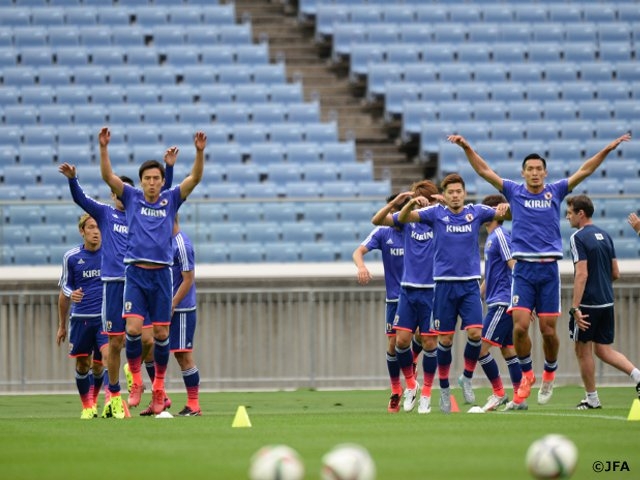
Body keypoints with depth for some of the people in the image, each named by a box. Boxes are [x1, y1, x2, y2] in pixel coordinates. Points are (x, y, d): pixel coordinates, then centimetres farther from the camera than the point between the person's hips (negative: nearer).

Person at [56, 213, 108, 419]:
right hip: (80, 317, 1)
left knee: (107, 356, -18)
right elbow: (64, 292, 14)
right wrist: (62, 325, 15)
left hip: (106, 317, -1)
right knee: (82, 364, 5)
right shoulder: (71, 257, 4)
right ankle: (87, 407, 22)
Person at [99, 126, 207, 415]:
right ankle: (136, 381, 2)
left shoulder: (170, 200, 7)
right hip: (135, 272, -1)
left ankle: (159, 388, 15)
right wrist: (103, 148, -19)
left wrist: (200, 152, -18)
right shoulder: (131, 197, 5)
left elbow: (194, 178, -3)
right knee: (133, 329, -14)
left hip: (161, 274, 1)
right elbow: (108, 176, -6)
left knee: (161, 333, 3)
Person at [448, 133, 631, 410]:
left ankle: (549, 374, 24)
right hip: (523, 269, 0)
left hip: (549, 268, 0)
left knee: (548, 330, 1)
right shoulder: (514, 191, 6)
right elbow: (483, 171, 3)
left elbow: (584, 171, 4)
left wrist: (608, 149, -4)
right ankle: (527, 374, 9)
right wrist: (466, 147, -7)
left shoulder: (555, 192, 7)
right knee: (520, 326, -12)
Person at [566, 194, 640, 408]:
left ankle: (591, 399, 11)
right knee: (603, 349, 12)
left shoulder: (578, 238, -12)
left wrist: (575, 307, -22)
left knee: (583, 351, 6)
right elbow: (615, 274, 14)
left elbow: (582, 274, -20)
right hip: (607, 302, 7)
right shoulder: (605, 236, 12)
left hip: (588, 303, -7)